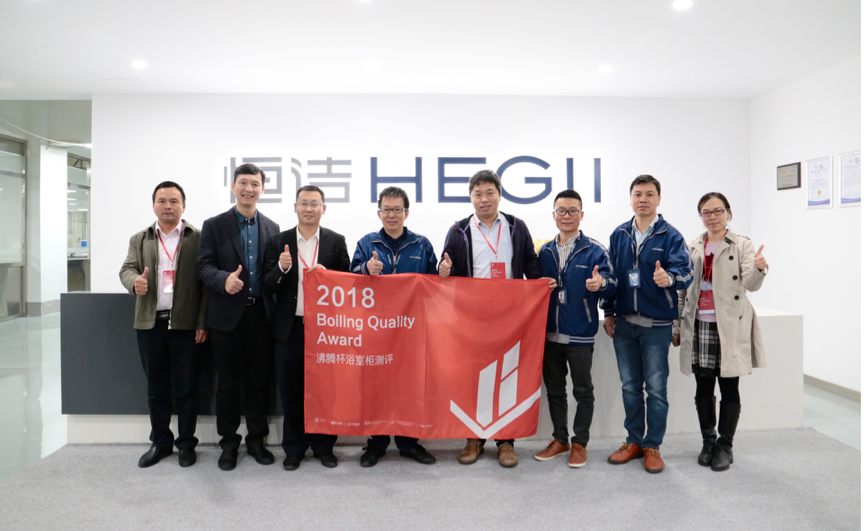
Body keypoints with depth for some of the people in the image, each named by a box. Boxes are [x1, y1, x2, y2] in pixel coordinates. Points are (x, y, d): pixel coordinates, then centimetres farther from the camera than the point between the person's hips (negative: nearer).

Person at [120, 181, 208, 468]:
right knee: (156, 388, 13)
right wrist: (135, 281, -21)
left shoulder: (198, 238, 0)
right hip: (150, 324, 4)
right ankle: (160, 442, 27)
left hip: (186, 324, -3)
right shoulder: (139, 239, 14)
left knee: (186, 388, 5)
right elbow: (127, 269, 5)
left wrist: (203, 322, -10)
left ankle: (186, 443, 19)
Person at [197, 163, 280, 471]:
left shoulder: (272, 228, 11)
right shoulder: (214, 225, 3)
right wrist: (224, 280, -22)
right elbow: (204, 266, -5)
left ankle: (256, 439, 24)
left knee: (259, 380, 9)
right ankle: (229, 443, 22)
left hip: (261, 314, 2)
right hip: (228, 315, -2)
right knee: (228, 382, 7)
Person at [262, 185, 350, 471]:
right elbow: (268, 286, 1)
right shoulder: (279, 242, 6)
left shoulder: (336, 241, 4)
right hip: (290, 328, 1)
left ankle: (323, 446, 24)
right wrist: (282, 268, -18)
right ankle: (294, 448, 24)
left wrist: (326, 274, -14)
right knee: (290, 390, 8)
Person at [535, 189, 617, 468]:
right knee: (554, 389, 14)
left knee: (583, 390, 7)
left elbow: (612, 284, -11)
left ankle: (579, 443, 22)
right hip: (549, 333, 4)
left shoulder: (594, 250, -4)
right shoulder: (544, 251, 10)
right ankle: (559, 439, 29)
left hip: (580, 334, -4)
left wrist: (601, 282, -32)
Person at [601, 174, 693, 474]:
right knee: (630, 386, 13)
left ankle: (653, 446, 19)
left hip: (657, 325, -4)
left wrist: (670, 278, -40)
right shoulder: (619, 235, 7)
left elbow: (685, 270, -17)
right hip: (624, 323, 4)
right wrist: (608, 312, 10)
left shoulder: (671, 236, -5)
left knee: (656, 388, 4)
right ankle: (634, 441, 28)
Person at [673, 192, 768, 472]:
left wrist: (759, 268, -35)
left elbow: (750, 284, -12)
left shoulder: (742, 245, 0)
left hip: (729, 326, -3)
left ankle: (725, 446, 17)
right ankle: (708, 442, 23)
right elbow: (682, 289, 13)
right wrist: (676, 326, 11)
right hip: (699, 326, 3)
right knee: (703, 387, 9)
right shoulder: (692, 248, 11)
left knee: (729, 387, 3)